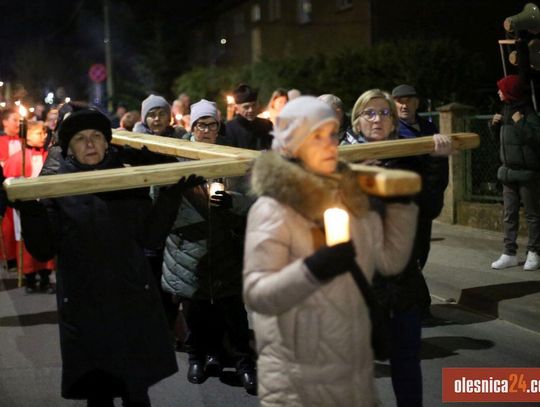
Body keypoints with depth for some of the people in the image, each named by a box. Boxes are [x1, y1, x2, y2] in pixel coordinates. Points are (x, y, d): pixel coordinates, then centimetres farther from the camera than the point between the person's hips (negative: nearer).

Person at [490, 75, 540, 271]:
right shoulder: (506, 110, 9)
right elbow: (499, 134, 23)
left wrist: (521, 123, -23)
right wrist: (495, 124, 4)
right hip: (509, 172, 8)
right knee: (509, 215, 8)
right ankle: (509, 254, 13)